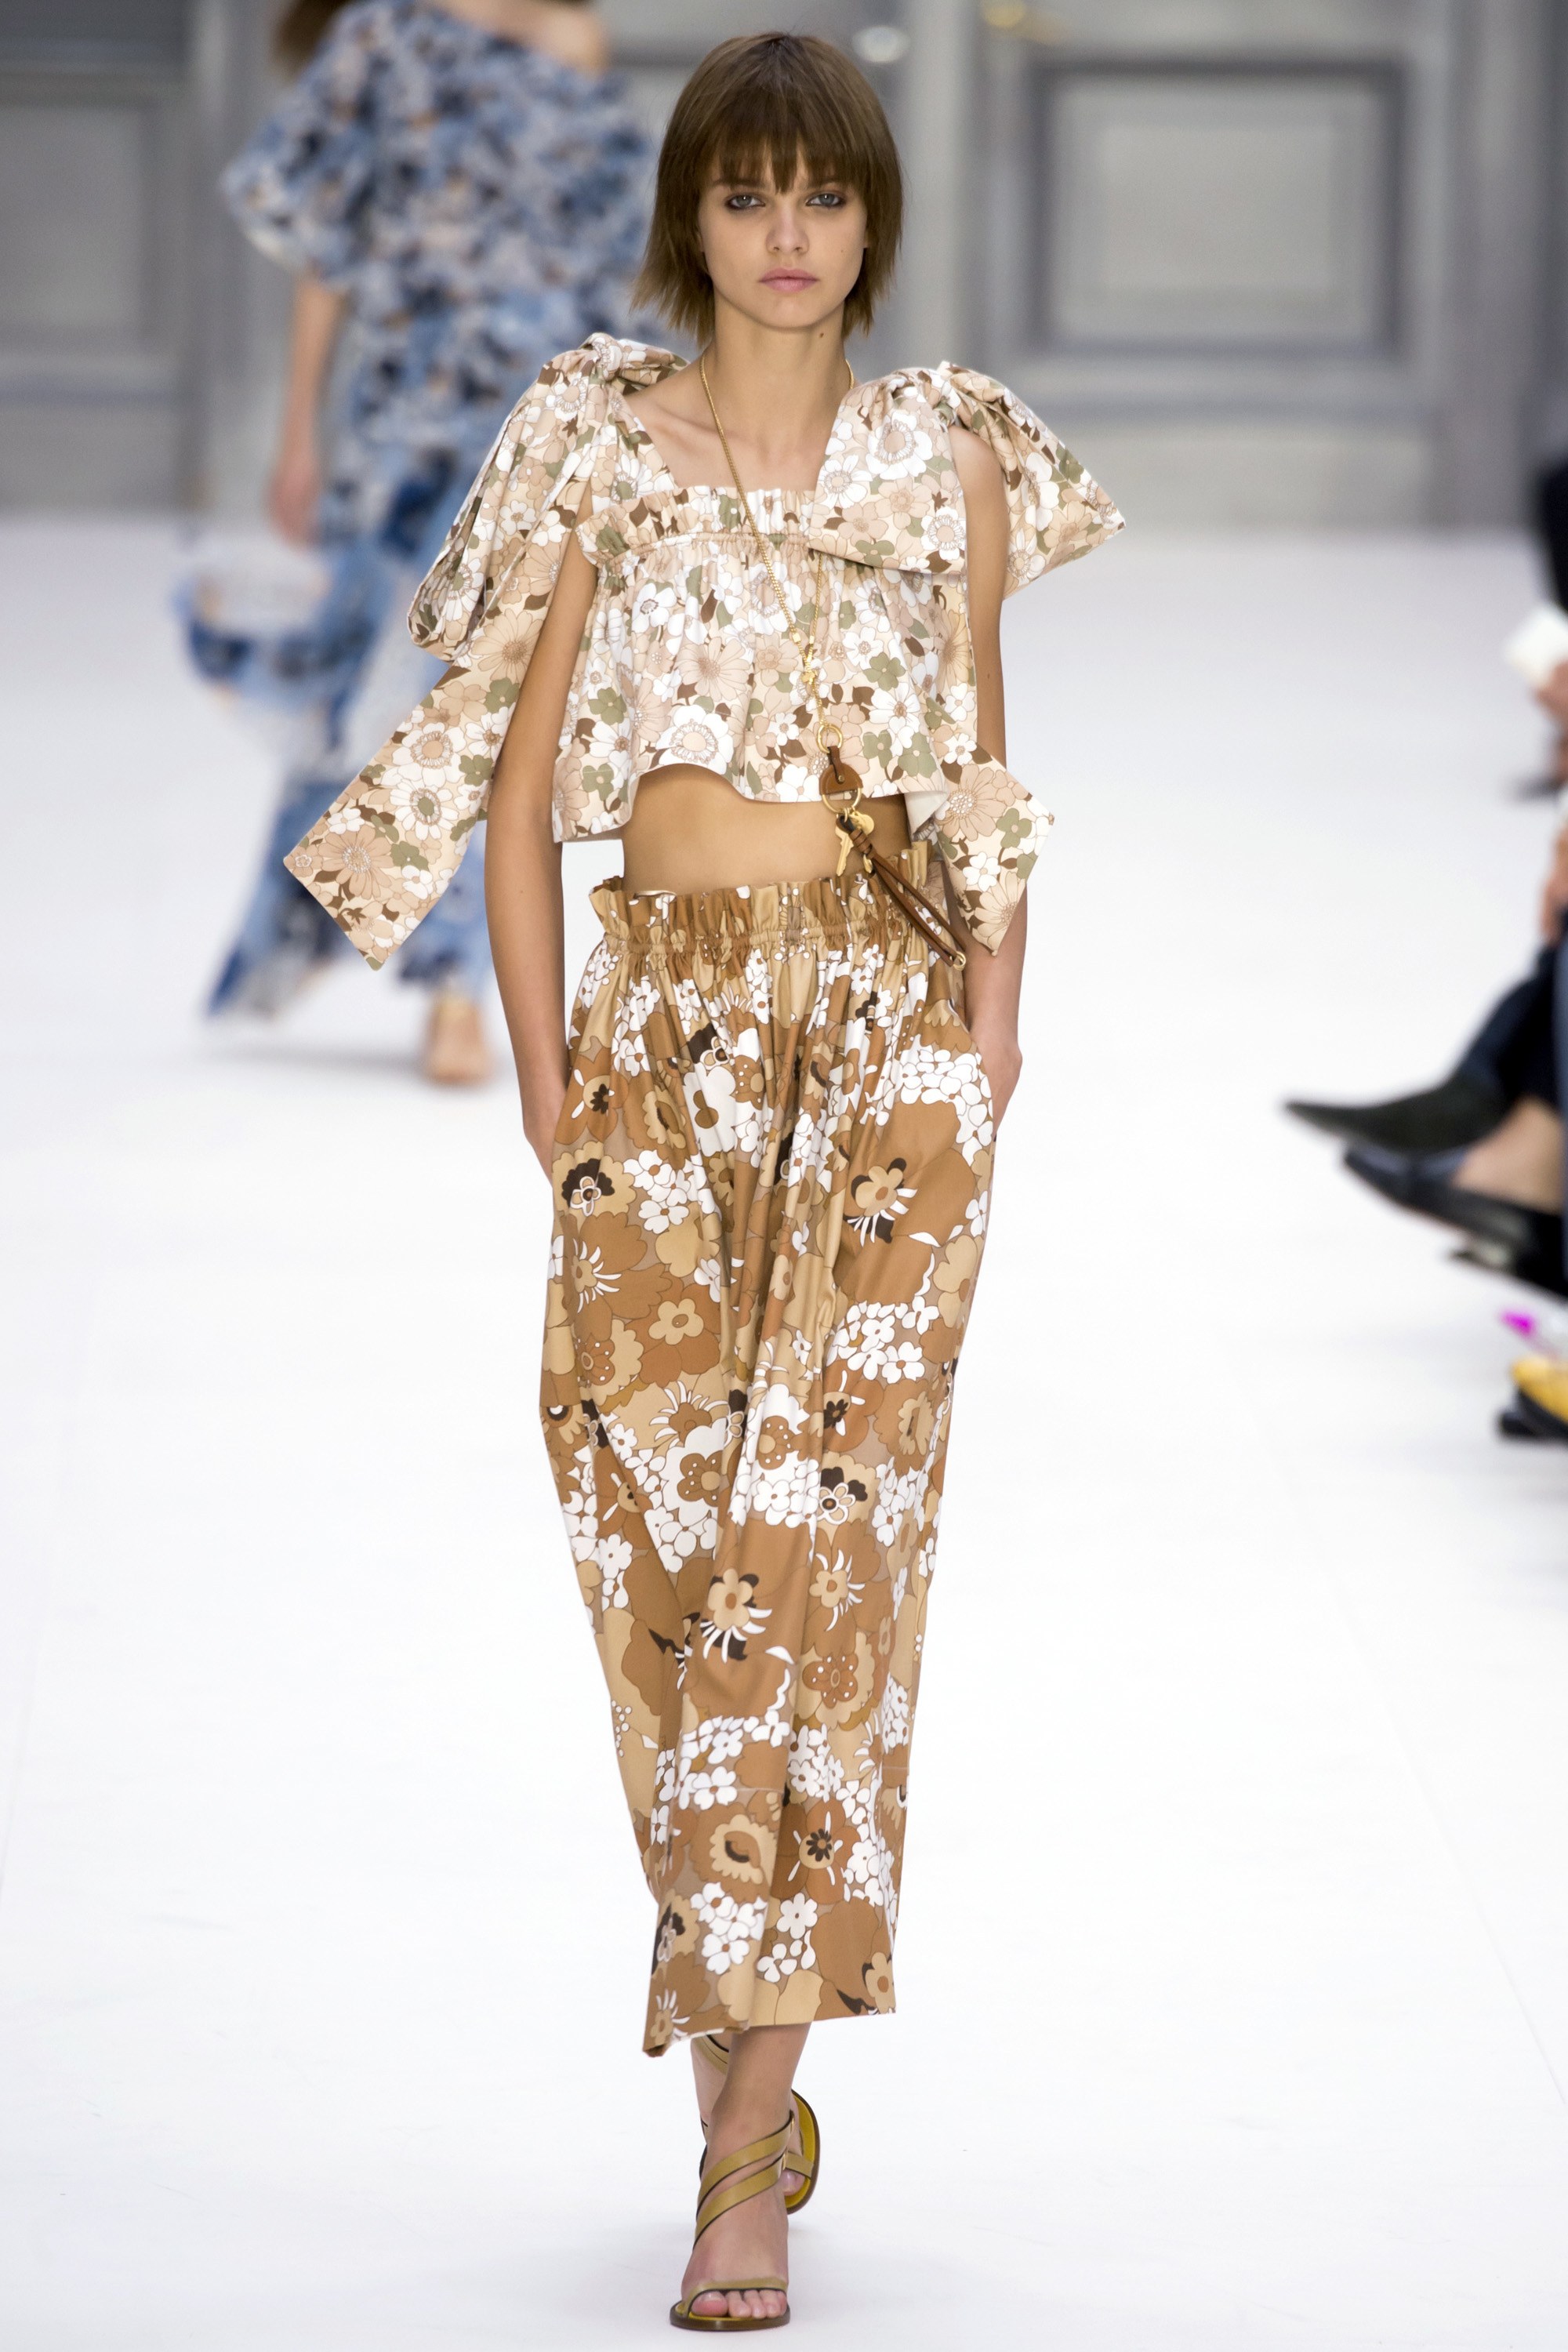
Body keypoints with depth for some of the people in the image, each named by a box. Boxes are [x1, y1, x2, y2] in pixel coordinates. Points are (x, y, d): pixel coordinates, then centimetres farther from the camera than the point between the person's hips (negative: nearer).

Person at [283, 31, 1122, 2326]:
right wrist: (540, 1055, -3)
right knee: (659, 1534, 0)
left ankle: (749, 2161, -12)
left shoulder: (950, 459, 6)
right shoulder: (596, 451, 4)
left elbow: (988, 785, 9)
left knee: (820, 1529, -10)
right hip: (667, 1032, 1)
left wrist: (989, 1034, -1)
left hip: (887, 1037, -1)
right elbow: (515, 783, 5)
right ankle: (744, 2069, 16)